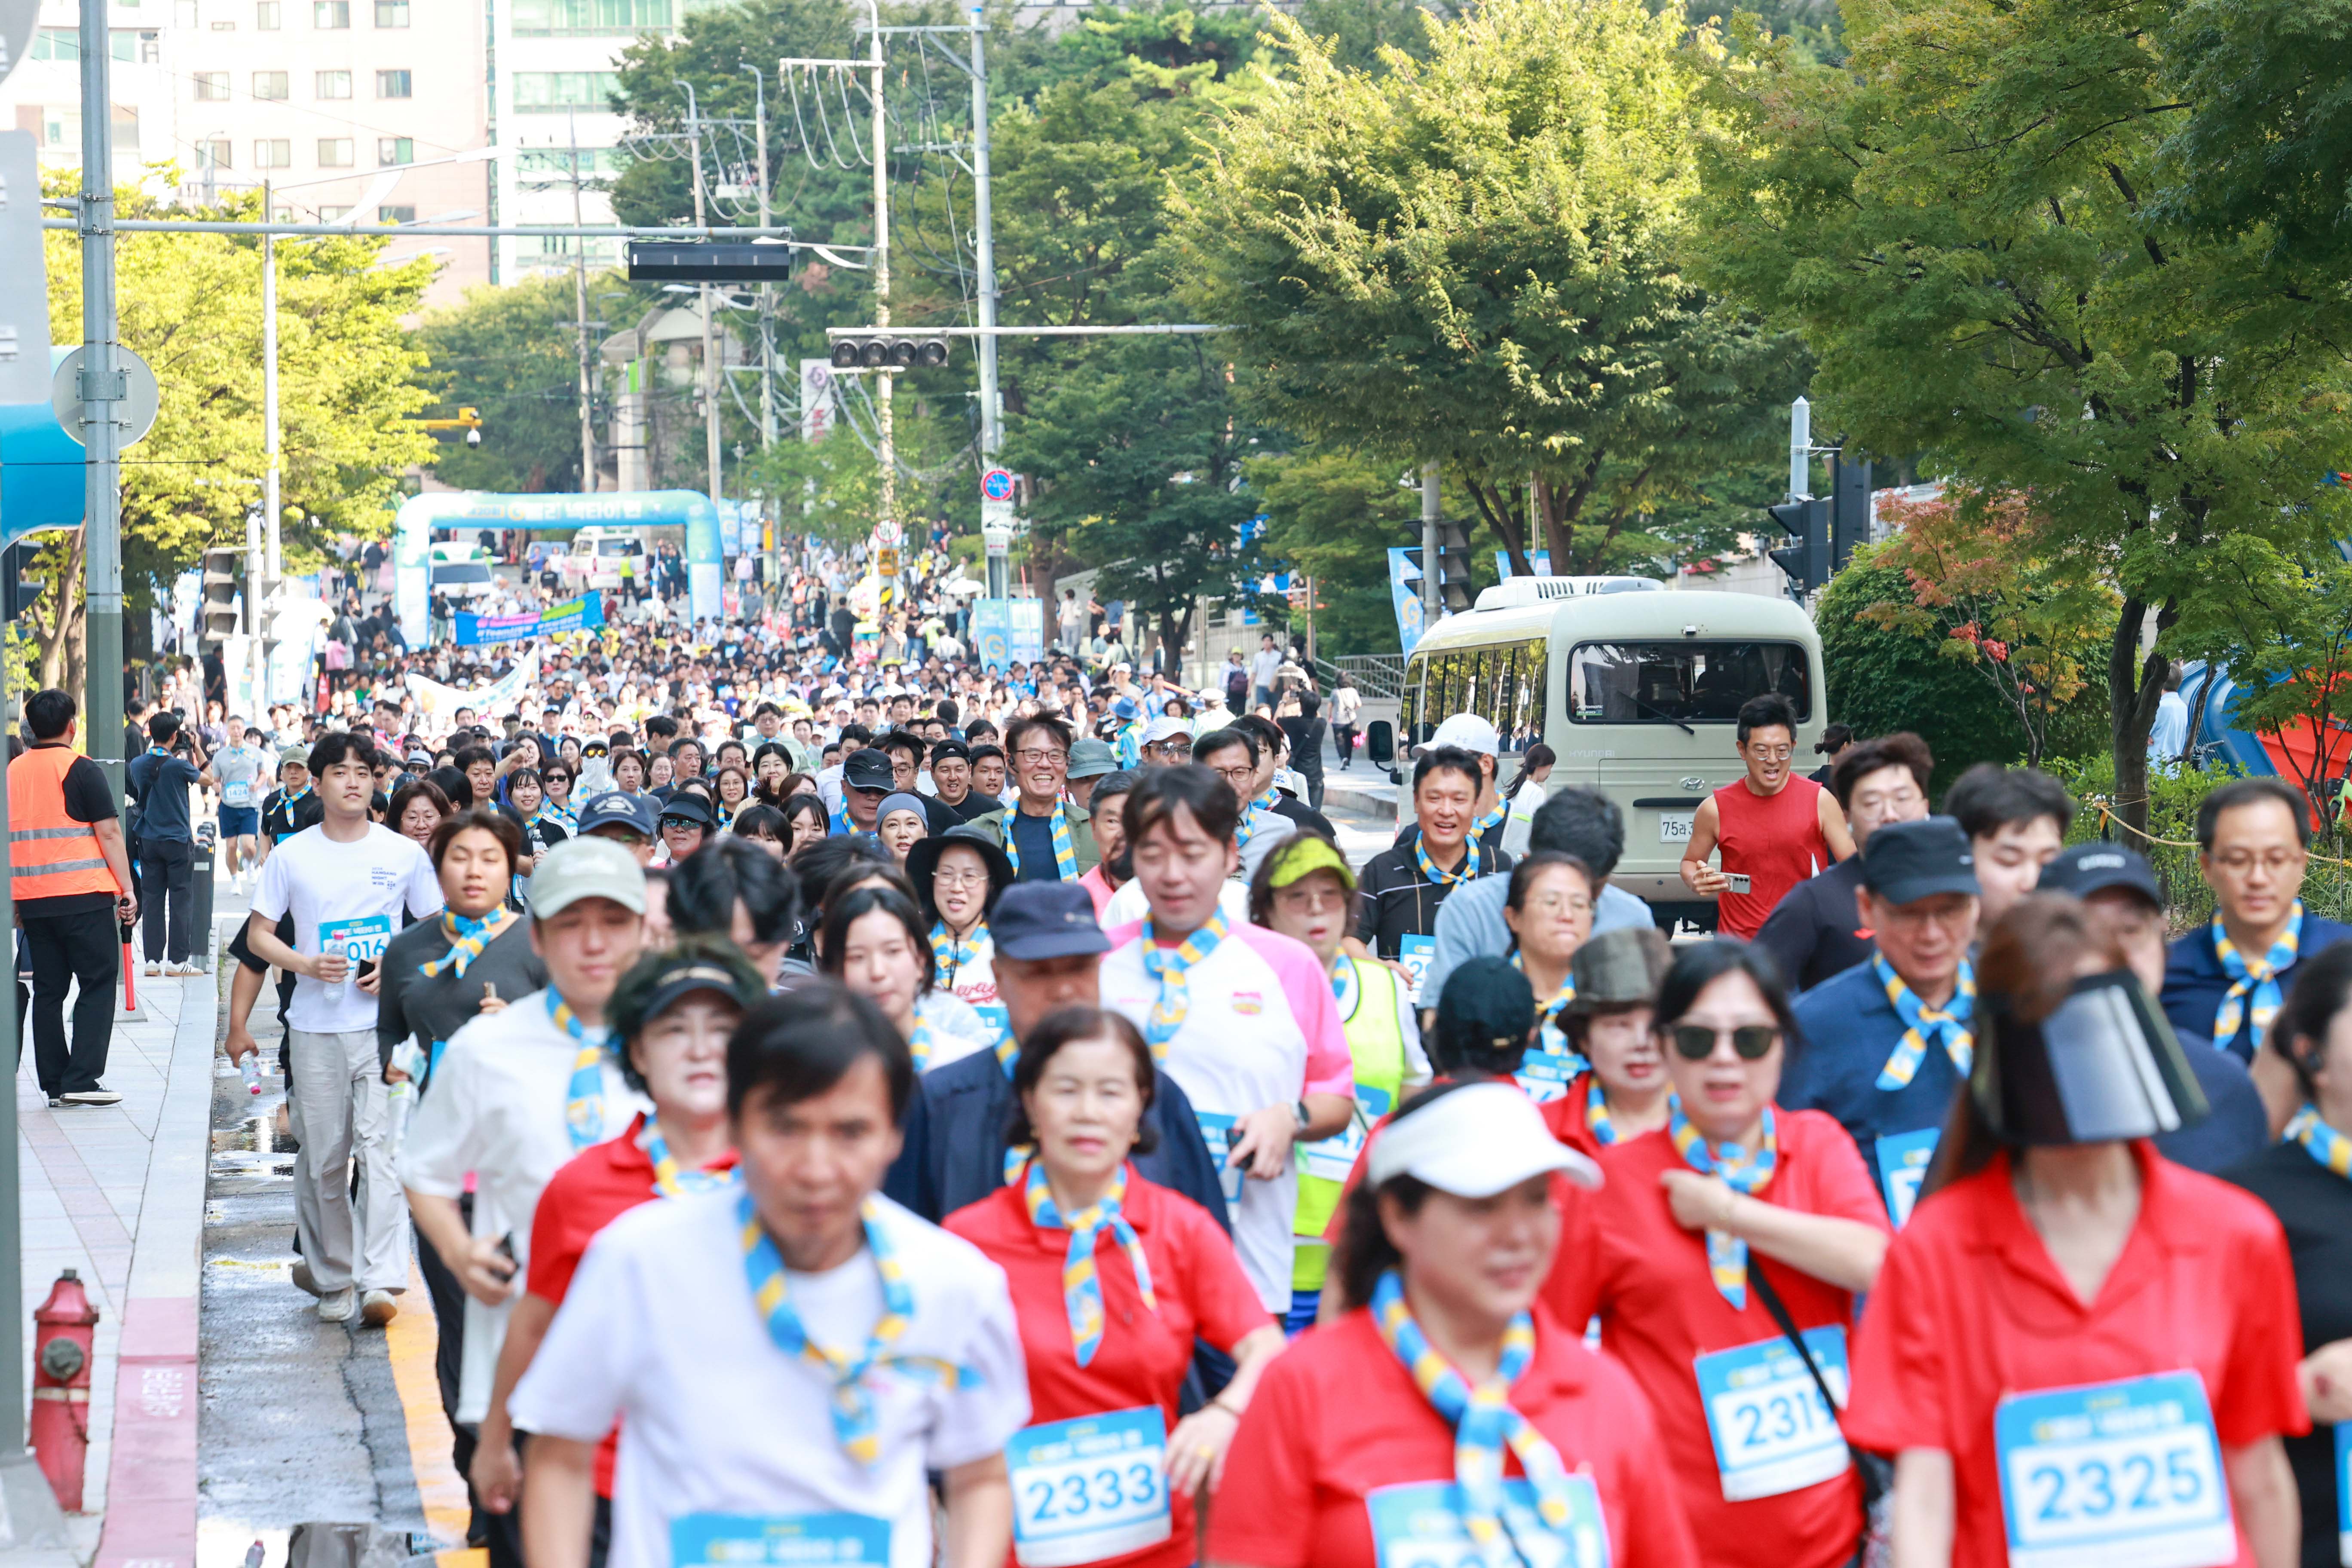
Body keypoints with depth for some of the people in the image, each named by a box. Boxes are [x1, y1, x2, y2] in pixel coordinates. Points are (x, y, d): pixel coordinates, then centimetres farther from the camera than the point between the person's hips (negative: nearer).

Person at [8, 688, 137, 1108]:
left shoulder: (12, 771, 10)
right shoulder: (81, 770, -6)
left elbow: (9, 836, 15)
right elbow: (108, 833, -9)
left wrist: (16, 902, 21)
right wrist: (127, 889, -4)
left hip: (31, 899, 5)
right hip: (84, 897, -5)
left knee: (48, 989, 10)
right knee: (98, 983, 1)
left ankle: (54, 1086, 10)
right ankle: (81, 1079, -8)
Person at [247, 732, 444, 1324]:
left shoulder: (404, 854, 5)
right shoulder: (291, 856, 5)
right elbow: (258, 933, 8)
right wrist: (305, 964, -10)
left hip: (385, 1023, -1)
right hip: (315, 1027, 1)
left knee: (381, 1145, -14)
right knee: (322, 1158, 6)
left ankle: (380, 1280, -20)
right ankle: (335, 1280, 18)